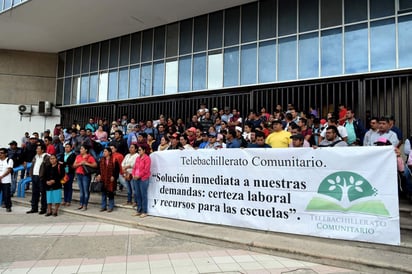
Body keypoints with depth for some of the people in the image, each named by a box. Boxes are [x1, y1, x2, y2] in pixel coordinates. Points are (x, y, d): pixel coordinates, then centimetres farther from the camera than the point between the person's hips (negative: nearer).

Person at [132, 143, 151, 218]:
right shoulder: (138, 158, 16)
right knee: (138, 195, 11)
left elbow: (146, 170, -14)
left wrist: (139, 175, -14)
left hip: (143, 179, -7)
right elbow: (134, 167, 16)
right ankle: (139, 210, 21)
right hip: (136, 178, 7)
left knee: (143, 195, -3)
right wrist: (133, 174, 0)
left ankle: (144, 212, 3)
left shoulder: (147, 158, -8)